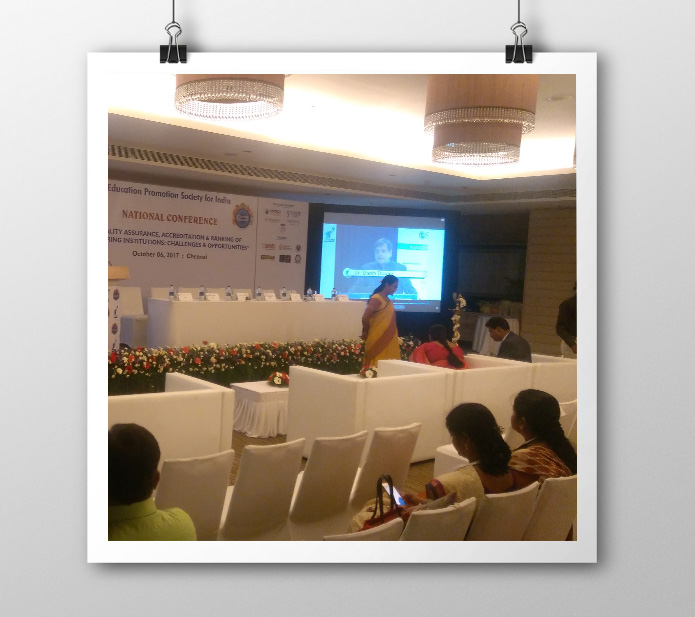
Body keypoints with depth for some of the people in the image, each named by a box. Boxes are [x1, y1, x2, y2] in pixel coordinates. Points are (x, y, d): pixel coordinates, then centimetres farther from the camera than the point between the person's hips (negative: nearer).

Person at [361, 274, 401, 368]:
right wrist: (366, 333, -2)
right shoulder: (376, 299, -13)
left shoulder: (388, 300, 13)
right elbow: (365, 318, -17)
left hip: (388, 340, 8)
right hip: (377, 340, -8)